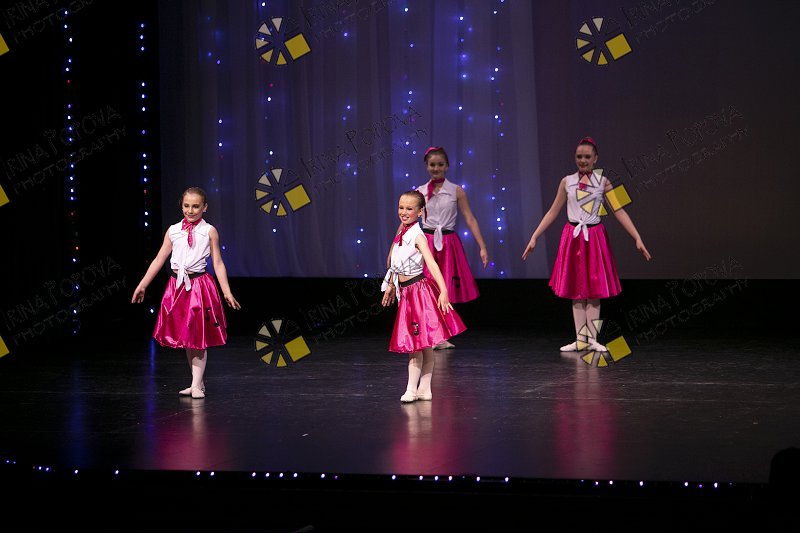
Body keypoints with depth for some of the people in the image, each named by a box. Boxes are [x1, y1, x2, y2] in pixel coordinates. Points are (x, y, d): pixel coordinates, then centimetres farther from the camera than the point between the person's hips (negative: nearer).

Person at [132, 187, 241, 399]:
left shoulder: (209, 231, -1)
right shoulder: (173, 231, 7)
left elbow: (218, 263, -1)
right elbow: (159, 259, 10)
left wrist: (227, 292, -8)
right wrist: (142, 285, 8)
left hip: (200, 285, -4)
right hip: (178, 286, 4)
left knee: (199, 337, -2)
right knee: (185, 337, 10)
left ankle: (197, 385, 2)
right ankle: (197, 382, 20)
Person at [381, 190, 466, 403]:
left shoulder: (417, 236, -13)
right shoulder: (402, 232, 11)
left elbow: (432, 264, -24)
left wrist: (443, 291, -34)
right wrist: (390, 287, 28)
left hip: (418, 290, -8)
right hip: (405, 291, 8)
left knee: (415, 343, -6)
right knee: (423, 344, 10)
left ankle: (411, 390, -4)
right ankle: (424, 389, 13)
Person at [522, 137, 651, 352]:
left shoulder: (602, 182, -1)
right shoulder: (567, 182, 3)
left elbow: (619, 211, -5)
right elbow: (553, 212, 6)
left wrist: (637, 238, -12)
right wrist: (534, 238, 2)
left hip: (595, 237, -1)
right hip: (573, 237, 2)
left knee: (594, 289, 1)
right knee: (575, 290, 4)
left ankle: (592, 339, 6)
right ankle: (580, 339, 10)